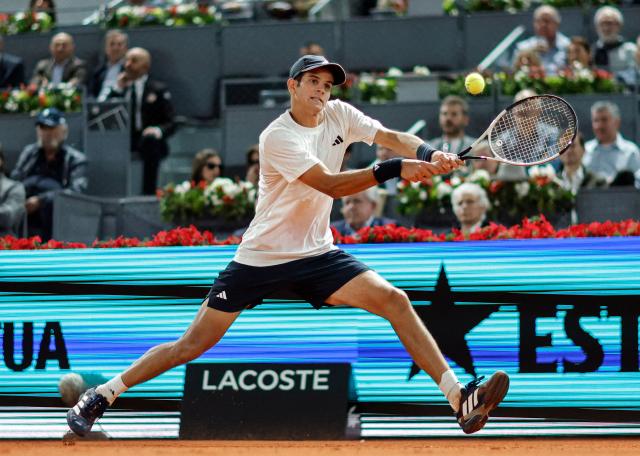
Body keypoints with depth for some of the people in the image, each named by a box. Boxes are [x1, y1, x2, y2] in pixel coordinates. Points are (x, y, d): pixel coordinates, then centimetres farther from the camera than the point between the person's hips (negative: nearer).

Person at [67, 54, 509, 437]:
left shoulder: (339, 115, 2)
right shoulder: (278, 137, -17)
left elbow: (393, 137, -8)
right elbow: (330, 184, -28)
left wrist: (430, 154, -30)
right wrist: (394, 169, -37)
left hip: (316, 255, 5)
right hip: (261, 258, -5)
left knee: (395, 301, -14)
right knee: (194, 344, -3)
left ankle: (461, 399, -18)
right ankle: (102, 395, 11)